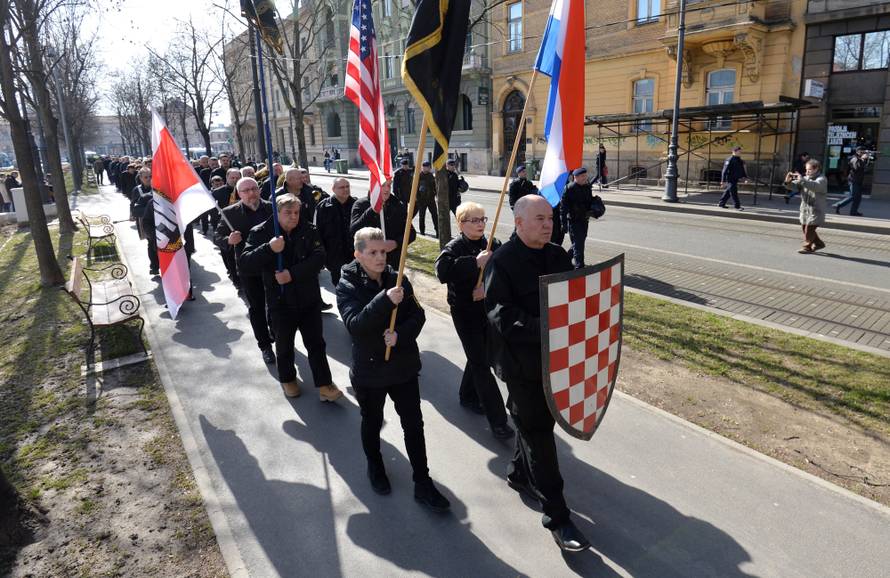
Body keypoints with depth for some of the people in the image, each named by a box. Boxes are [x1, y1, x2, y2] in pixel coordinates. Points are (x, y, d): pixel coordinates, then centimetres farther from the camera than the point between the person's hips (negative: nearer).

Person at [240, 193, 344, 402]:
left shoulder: (308, 230, -3)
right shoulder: (261, 233, -8)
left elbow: (319, 257, -14)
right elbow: (244, 264, -16)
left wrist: (293, 273, -25)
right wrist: (269, 249, -31)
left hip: (309, 298, 1)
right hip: (280, 300, -1)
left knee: (316, 343, 6)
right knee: (284, 344, 16)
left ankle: (324, 385, 14)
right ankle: (287, 379, 39)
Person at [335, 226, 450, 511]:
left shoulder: (398, 280, -4)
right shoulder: (347, 286, -14)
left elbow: (418, 315, -3)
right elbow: (354, 324, -28)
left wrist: (401, 334, -22)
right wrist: (385, 301, -41)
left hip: (404, 366, 2)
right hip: (369, 370, -2)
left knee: (414, 424, 8)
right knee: (372, 423, 19)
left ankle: (423, 484, 21)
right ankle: (375, 467, 46)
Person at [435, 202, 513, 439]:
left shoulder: (493, 246, 2)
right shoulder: (454, 248, -11)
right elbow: (442, 270, -31)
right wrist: (475, 263, -34)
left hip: (489, 309, 5)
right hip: (465, 313, -5)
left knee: (480, 356, 19)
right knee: (481, 364, -4)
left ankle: (468, 396, 43)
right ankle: (497, 419, 0)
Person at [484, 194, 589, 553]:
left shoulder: (557, 256, 6)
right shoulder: (502, 262, -14)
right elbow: (501, 316, -23)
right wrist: (546, 330, -33)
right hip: (521, 363, -7)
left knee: (538, 423, 21)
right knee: (538, 433, 0)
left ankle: (519, 474, 45)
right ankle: (556, 516, 11)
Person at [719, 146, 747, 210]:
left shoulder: (739, 160, 15)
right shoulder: (730, 160, -13)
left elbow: (742, 170, 21)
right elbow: (725, 171, -17)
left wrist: (745, 177, 12)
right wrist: (723, 181, -20)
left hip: (735, 180, 9)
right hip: (730, 180, -9)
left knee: (728, 192, 13)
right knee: (734, 193, -8)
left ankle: (721, 204, 22)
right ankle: (737, 206, -6)